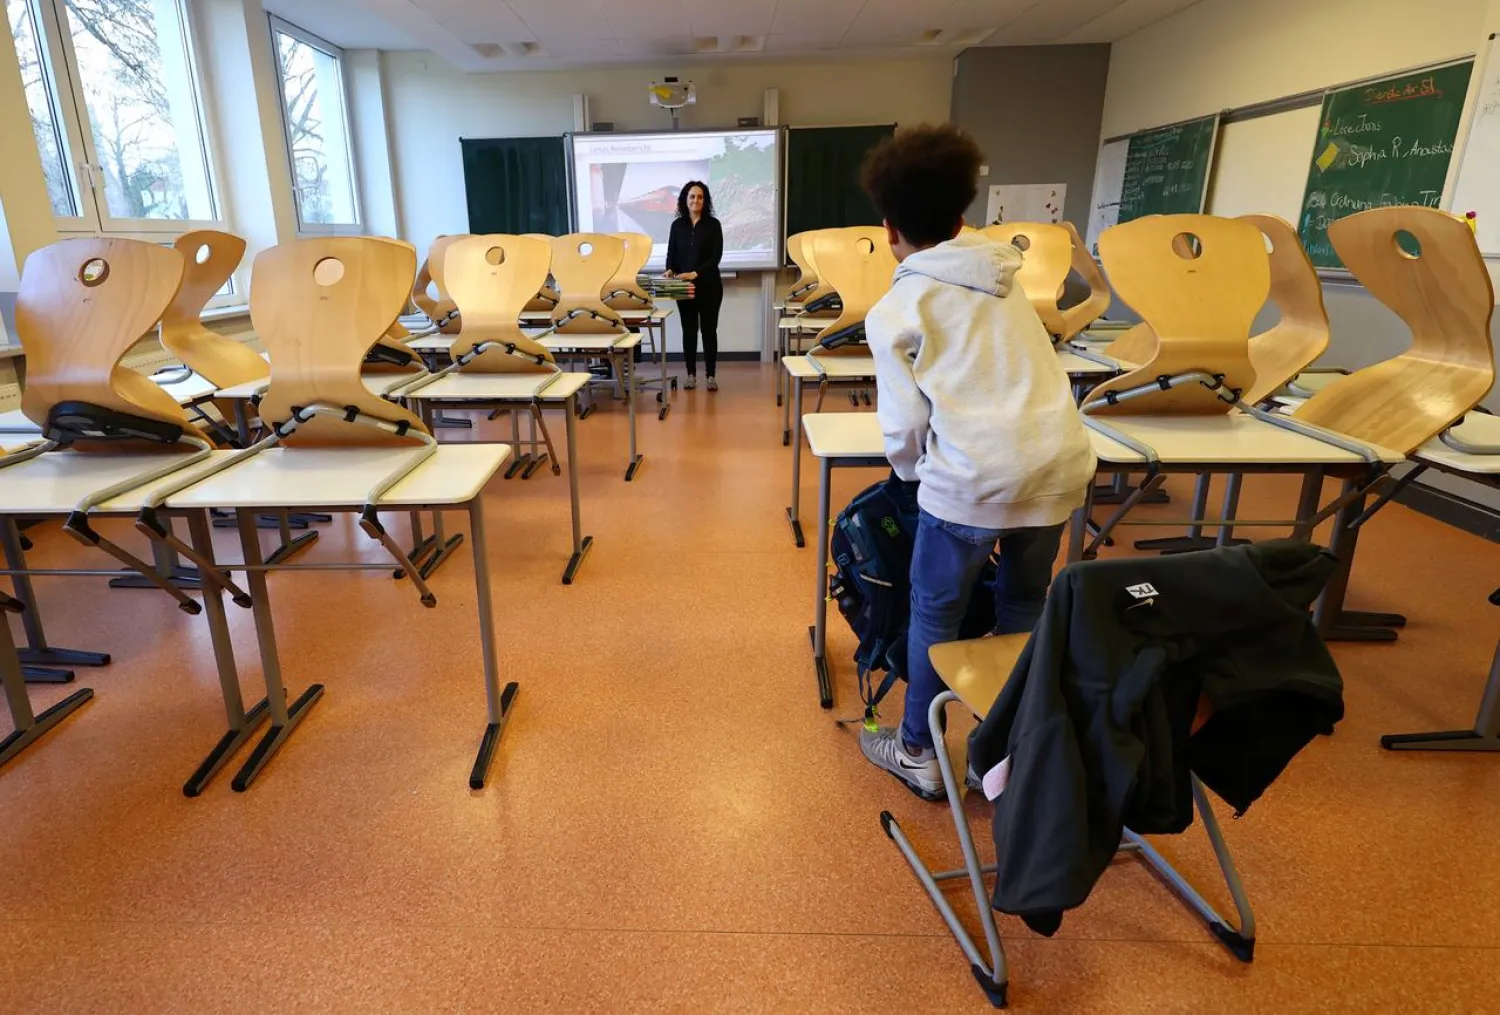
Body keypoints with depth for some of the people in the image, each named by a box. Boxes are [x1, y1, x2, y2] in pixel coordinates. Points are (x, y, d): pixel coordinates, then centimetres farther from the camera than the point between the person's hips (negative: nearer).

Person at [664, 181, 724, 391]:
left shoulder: (713, 224, -2)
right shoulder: (678, 225, 6)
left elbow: (716, 256, -9)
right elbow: (671, 253, 6)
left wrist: (695, 273, -21)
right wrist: (670, 270, -16)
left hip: (708, 286, -2)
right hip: (684, 288, 2)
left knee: (709, 329, 3)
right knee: (688, 330, 6)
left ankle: (711, 375, 10)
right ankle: (691, 374, 14)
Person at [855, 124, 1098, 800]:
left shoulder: (894, 310, 0)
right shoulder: (1003, 278, 16)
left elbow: (904, 423, -3)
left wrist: (912, 473, 18)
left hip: (974, 479, -5)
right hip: (1061, 465, 6)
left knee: (935, 616, 13)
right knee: (1025, 607, 22)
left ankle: (919, 756, 28)